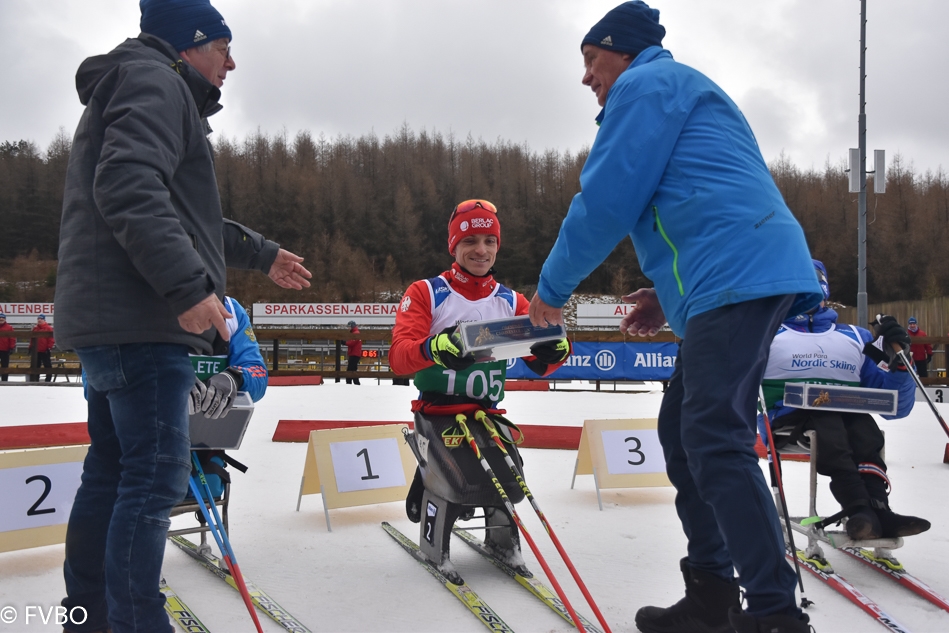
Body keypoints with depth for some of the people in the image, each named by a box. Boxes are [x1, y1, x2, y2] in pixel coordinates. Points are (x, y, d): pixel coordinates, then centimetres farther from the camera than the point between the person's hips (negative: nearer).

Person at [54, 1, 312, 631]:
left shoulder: (140, 90, 28)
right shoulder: (155, 81, -6)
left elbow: (189, 212, 35)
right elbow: (129, 188, -23)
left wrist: (262, 254, 41)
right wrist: (188, 284, -29)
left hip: (109, 320, 11)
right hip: (141, 320, -11)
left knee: (110, 471, 15)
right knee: (156, 474, -11)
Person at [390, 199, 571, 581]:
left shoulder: (511, 302, 8)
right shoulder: (425, 293, -4)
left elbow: (538, 363, -1)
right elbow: (399, 357, -16)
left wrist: (554, 349, -26)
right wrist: (435, 348, -39)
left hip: (488, 413, 4)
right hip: (439, 410, -3)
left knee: (510, 488, -13)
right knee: (471, 483, -24)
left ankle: (499, 532, 23)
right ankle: (434, 541, 8)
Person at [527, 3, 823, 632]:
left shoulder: (646, 84, 2)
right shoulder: (689, 92, 33)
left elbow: (606, 200, -7)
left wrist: (552, 288, 4)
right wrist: (671, 296, 24)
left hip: (737, 277, -10)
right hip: (745, 279, 10)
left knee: (714, 441, -14)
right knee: (684, 430, 11)